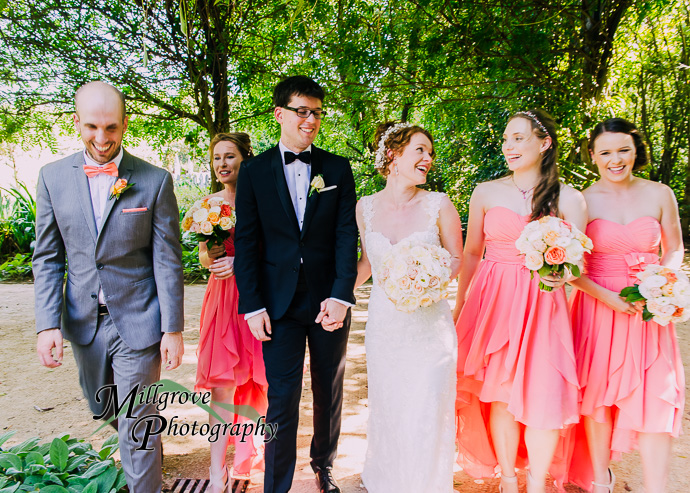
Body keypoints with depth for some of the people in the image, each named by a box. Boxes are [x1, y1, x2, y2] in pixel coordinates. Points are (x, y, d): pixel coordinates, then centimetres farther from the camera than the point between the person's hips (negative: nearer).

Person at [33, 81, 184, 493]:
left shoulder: (155, 180, -9)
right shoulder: (53, 177, 0)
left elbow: (168, 260, -9)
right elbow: (47, 257, 3)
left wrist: (173, 328, -11)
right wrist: (47, 323, -5)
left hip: (137, 321, -4)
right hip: (83, 321, 5)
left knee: (137, 427, 2)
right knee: (104, 411, 24)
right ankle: (149, 450, 53)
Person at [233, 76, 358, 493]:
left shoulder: (338, 169, 3)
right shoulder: (255, 171, 2)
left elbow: (347, 235, -4)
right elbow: (246, 242, 0)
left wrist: (341, 296, -14)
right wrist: (253, 306, -6)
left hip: (330, 299, 2)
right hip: (280, 302, -1)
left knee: (329, 393, 16)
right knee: (282, 400, 2)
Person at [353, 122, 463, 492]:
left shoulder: (438, 205, -6)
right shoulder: (366, 207, 1)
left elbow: (457, 259, 1)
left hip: (430, 326, -2)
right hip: (384, 325, 2)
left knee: (426, 415, 5)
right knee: (385, 411, 16)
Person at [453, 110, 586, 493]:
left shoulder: (569, 199, 0)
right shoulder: (486, 193, 4)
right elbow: (471, 254, 10)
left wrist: (561, 274, -23)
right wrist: (459, 307, 12)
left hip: (543, 305, -1)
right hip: (493, 301, 1)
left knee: (544, 395, -3)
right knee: (500, 392, 5)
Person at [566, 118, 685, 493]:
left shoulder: (660, 195, 2)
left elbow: (674, 250, 12)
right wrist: (607, 296, -15)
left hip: (648, 312, 1)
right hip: (596, 308, -1)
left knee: (655, 398, -3)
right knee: (597, 395, 7)